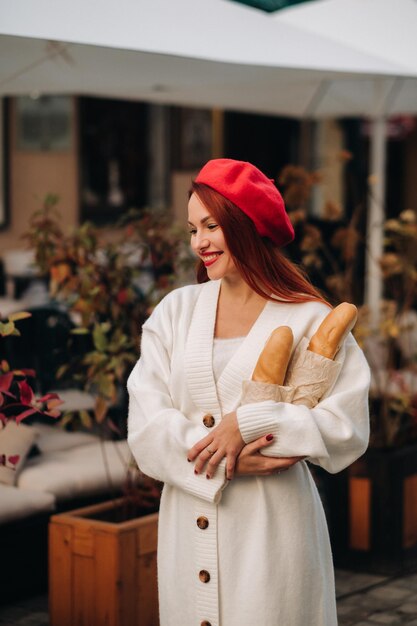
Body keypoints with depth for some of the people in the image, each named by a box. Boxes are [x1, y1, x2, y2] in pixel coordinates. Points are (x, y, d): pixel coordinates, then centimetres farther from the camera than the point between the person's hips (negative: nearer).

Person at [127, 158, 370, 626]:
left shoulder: (308, 319, -4)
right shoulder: (176, 311, 4)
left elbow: (347, 426, -10)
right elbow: (146, 426, -3)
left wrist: (248, 423, -18)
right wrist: (227, 463, -16)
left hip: (271, 526, -3)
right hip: (188, 529, 3)